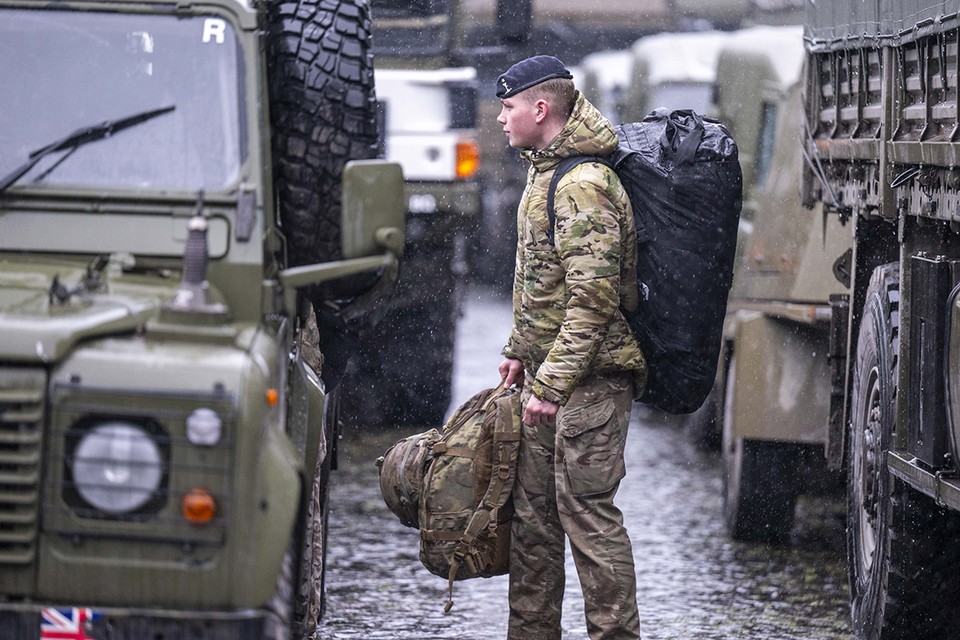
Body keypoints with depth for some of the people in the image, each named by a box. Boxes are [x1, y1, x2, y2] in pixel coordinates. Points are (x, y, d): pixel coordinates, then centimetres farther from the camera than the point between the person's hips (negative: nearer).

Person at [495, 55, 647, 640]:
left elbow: (592, 298, -23)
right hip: (548, 376, 10)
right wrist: (520, 351, 25)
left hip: (590, 378, -10)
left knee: (587, 510, -10)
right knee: (533, 510, 13)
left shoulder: (584, 185, -18)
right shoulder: (546, 174, 15)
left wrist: (552, 383, -24)